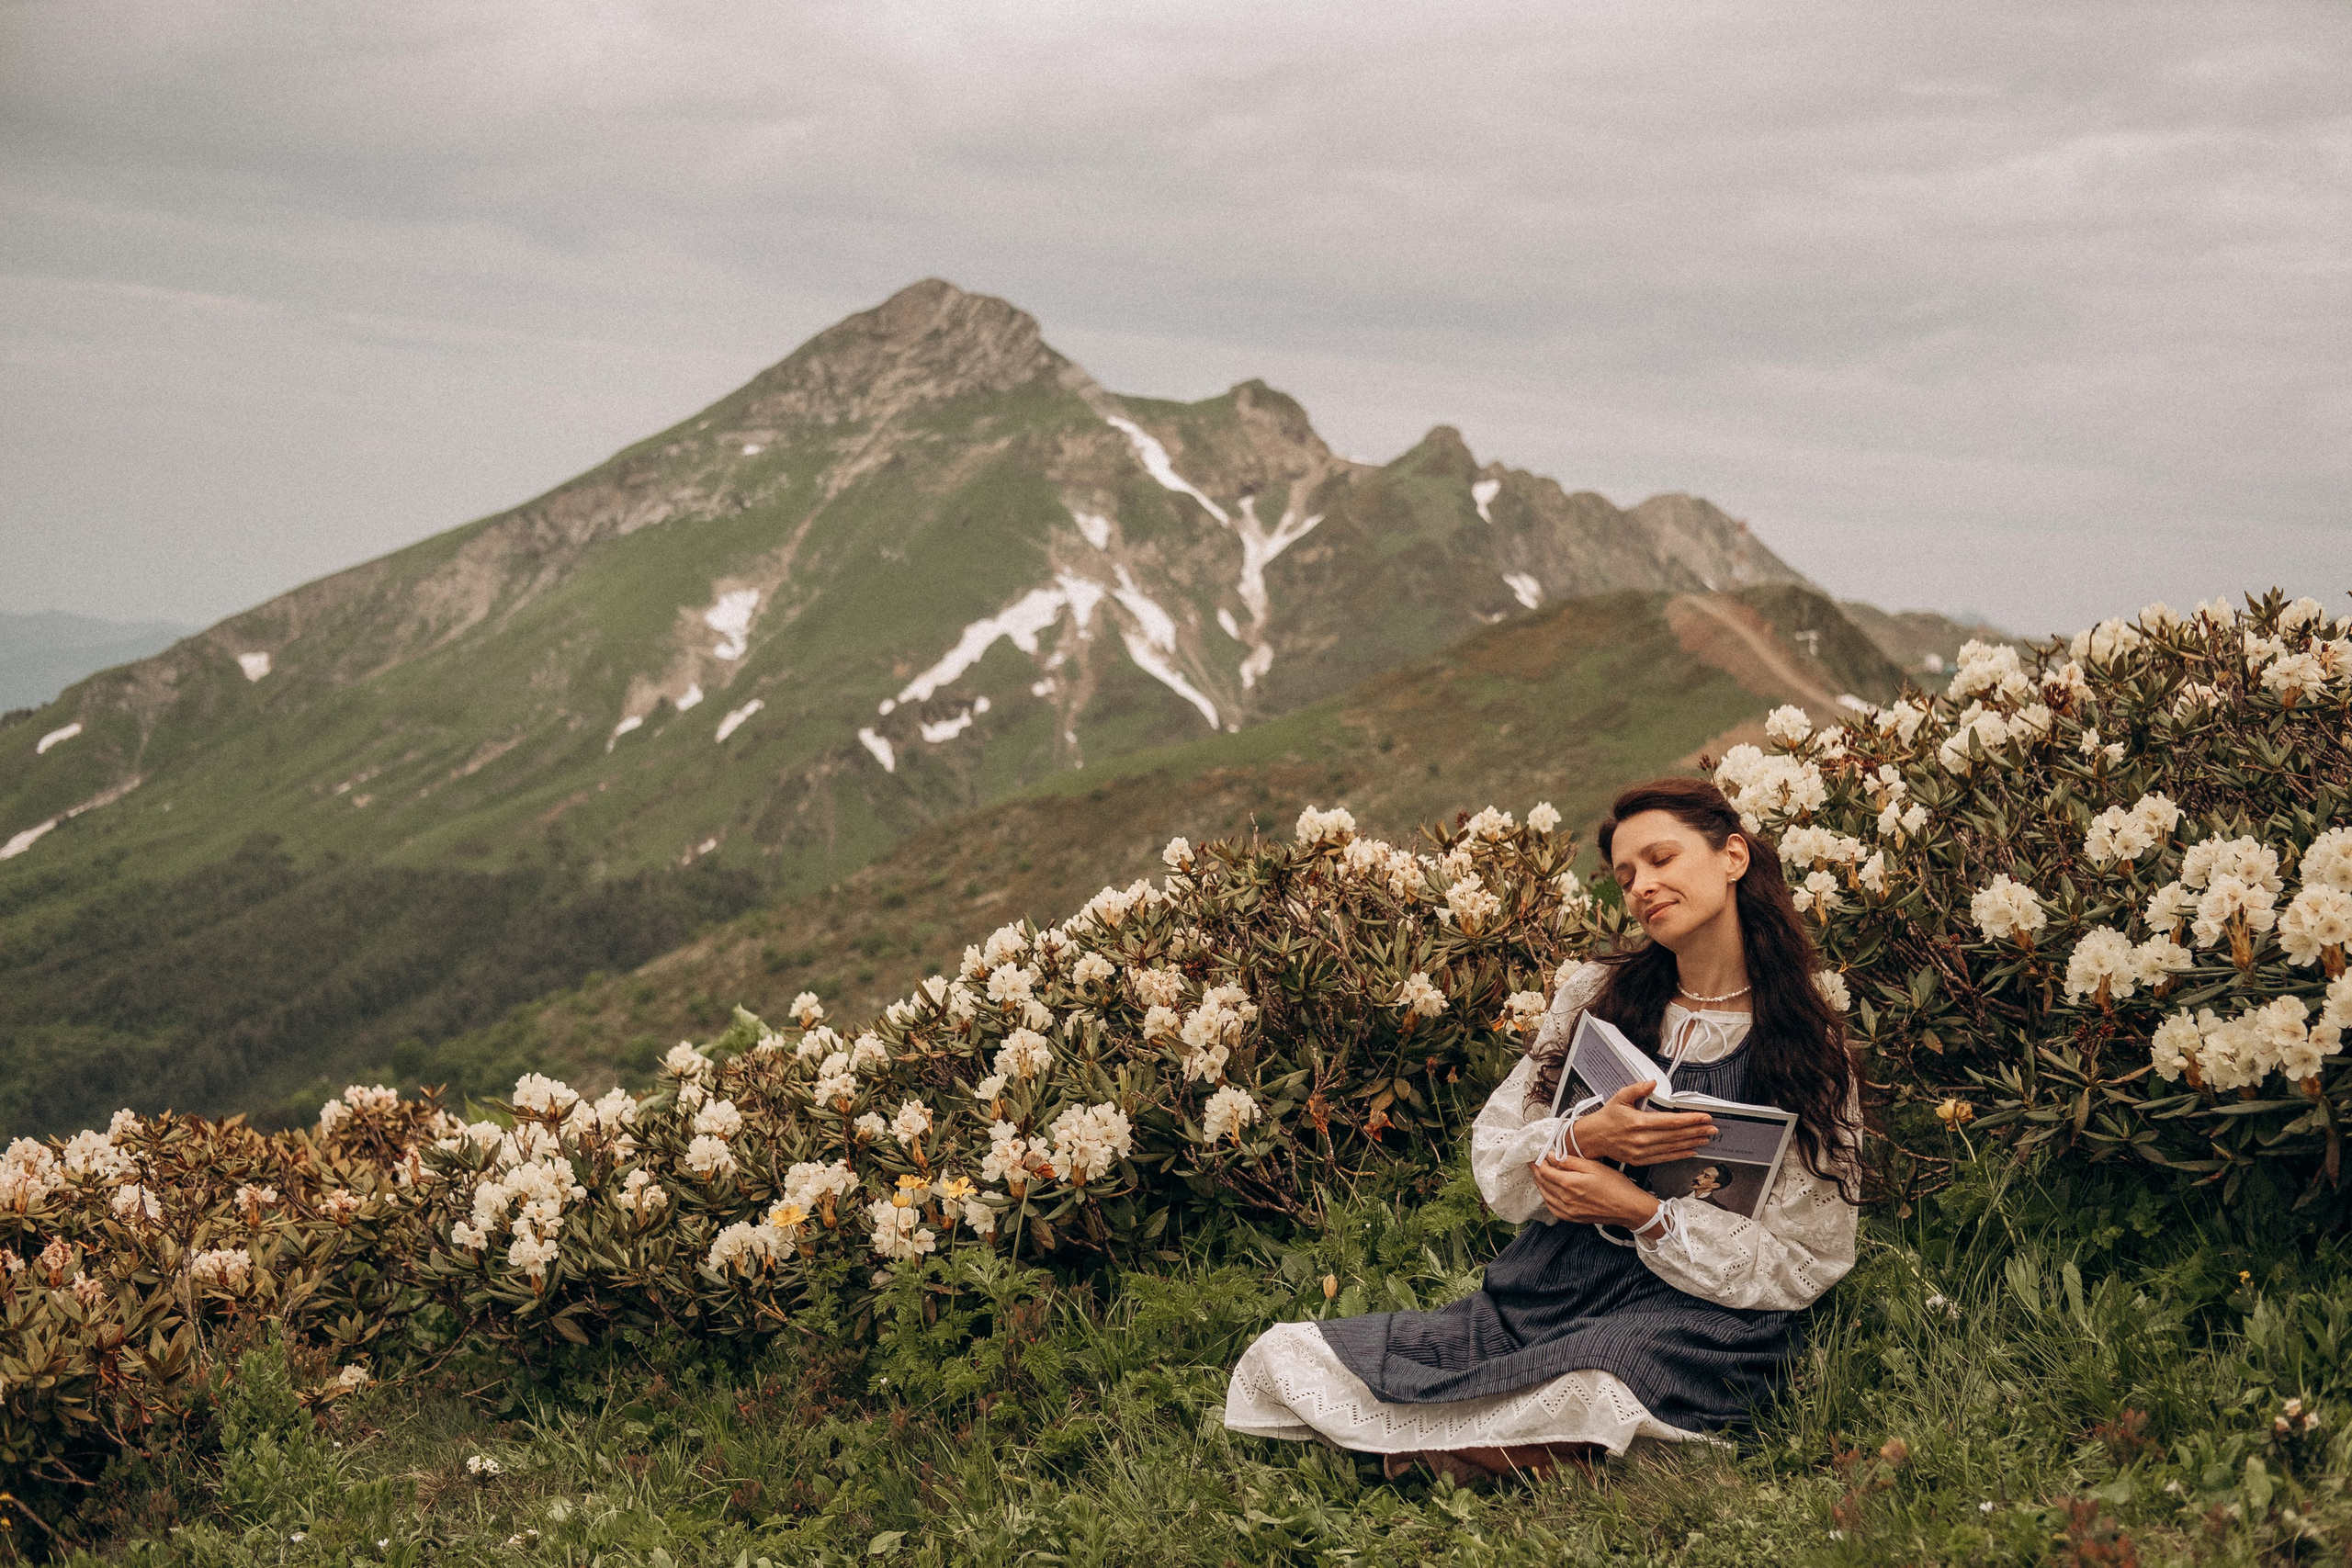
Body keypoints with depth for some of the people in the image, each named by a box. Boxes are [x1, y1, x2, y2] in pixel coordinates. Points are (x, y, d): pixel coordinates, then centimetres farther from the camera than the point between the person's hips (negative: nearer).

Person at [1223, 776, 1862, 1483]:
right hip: (1545, 1288, 3)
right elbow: (1495, 1168, 7)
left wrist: (1644, 1214, -14)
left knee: (1589, 1393, -41)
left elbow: (1800, 1261, -1)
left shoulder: (1811, 1048, 1)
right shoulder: (1594, 993, 9)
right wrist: (1588, 1138, -15)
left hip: (1697, 1316, -3)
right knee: (1281, 1357, -16)